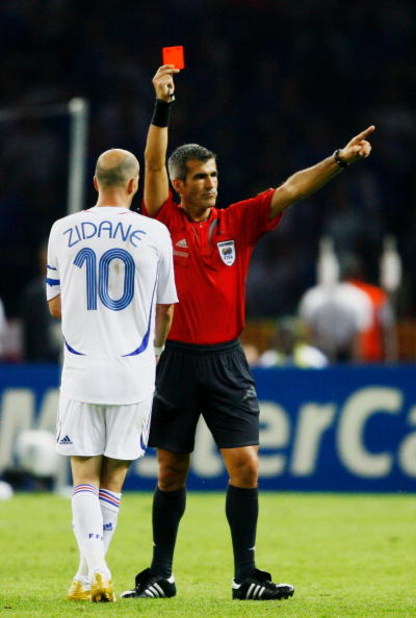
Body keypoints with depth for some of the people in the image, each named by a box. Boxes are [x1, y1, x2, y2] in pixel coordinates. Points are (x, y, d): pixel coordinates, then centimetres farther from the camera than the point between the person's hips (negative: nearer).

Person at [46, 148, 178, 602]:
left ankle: (94, 567, -14)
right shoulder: (153, 233, -2)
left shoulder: (63, 231, 1)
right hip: (133, 371, 0)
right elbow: (165, 309, 7)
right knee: (113, 479, 10)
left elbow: (55, 305, 10)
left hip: (81, 369, 0)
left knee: (84, 476, 4)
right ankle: (88, 574, 11)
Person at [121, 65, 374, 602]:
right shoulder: (165, 222, 0)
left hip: (226, 361, 2)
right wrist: (162, 106, -19)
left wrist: (340, 160, -11)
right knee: (170, 473, 5)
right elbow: (153, 165, -10)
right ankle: (160, 575, 16)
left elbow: (291, 190, -1)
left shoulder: (238, 222, 6)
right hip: (175, 360, -1)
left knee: (245, 467, -6)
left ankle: (246, 576, -1)